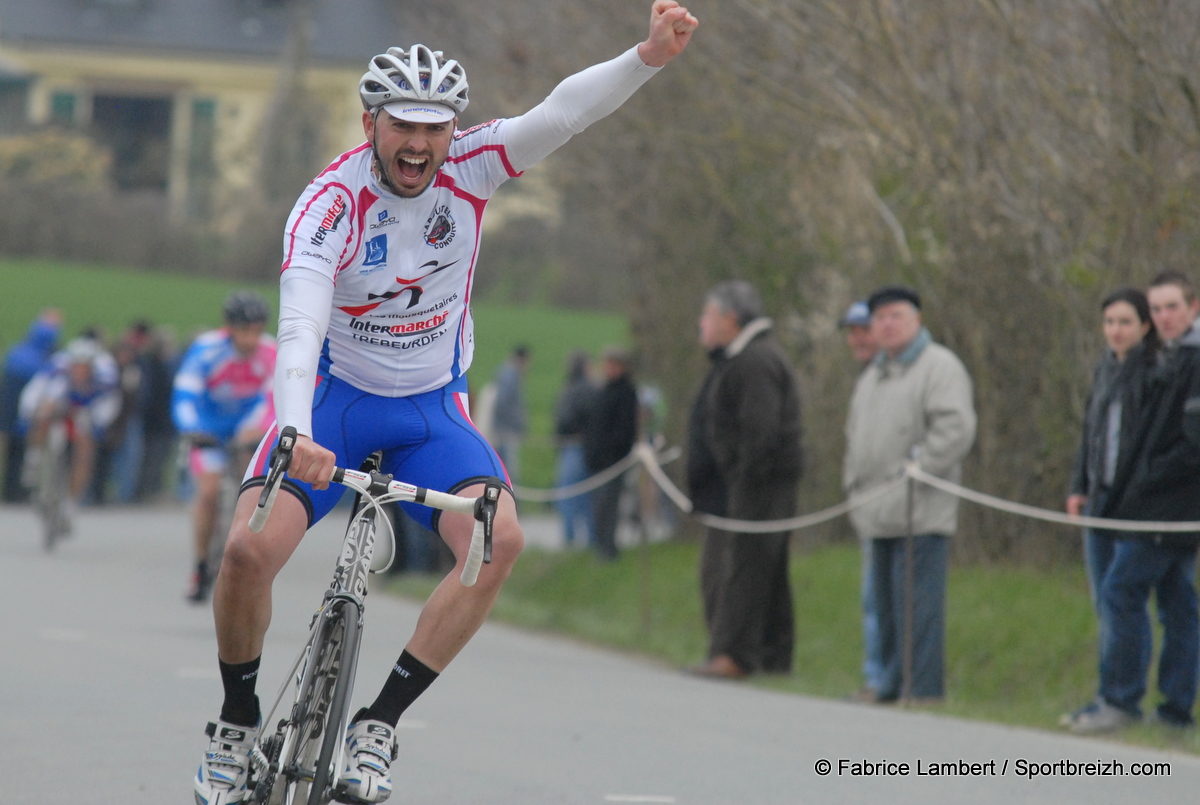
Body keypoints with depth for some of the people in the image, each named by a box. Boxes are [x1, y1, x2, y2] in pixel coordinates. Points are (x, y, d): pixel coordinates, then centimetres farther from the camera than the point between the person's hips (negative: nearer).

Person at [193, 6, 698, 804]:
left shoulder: (468, 167, -12)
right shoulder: (331, 204, -23)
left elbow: (563, 111, -25)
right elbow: (300, 326, -37)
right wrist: (297, 434, -53)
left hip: (432, 407, 3)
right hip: (335, 397, -3)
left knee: (501, 538, -23)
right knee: (251, 548, -23)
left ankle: (378, 724, -15)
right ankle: (239, 722, 3)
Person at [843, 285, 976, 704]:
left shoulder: (939, 367, -4)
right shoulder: (871, 377, 23)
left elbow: (956, 427, -16)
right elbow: (856, 436, 31)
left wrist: (916, 470, -17)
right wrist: (854, 482, 18)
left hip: (920, 513, -8)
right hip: (880, 513, 8)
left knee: (918, 604, -11)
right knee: (885, 602, 10)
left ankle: (924, 688, -11)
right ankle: (891, 684, 15)